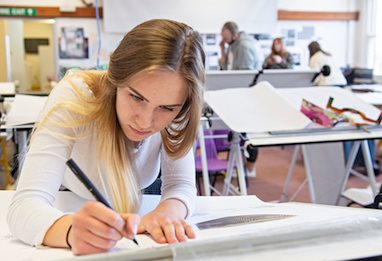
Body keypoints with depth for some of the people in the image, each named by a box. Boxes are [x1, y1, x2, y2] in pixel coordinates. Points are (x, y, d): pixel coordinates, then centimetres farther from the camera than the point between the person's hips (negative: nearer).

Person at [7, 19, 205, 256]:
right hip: (69, 208, 0)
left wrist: (167, 211, -43)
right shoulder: (74, 97, -31)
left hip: (138, 205, 0)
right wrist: (73, 231, -59)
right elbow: (24, 205, -38)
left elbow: (181, 183, -20)